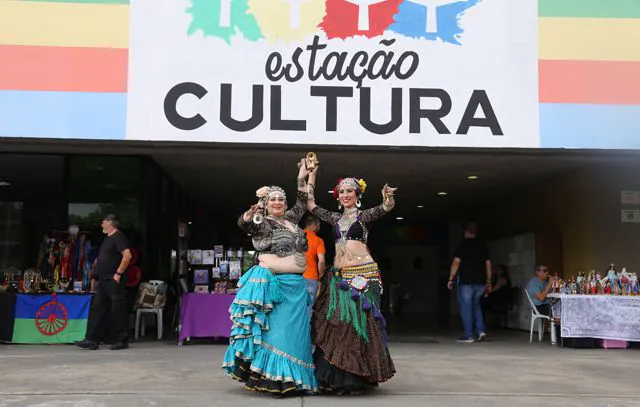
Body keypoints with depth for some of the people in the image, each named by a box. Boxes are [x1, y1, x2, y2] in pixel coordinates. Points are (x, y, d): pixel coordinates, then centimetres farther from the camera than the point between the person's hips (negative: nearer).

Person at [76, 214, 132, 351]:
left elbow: (127, 255, -23)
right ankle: (92, 340, 10)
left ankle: (121, 341, 4)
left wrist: (118, 273, -22)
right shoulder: (108, 238, 19)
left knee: (118, 311, -3)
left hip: (114, 281, -10)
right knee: (97, 309, 8)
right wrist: (98, 262, 15)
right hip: (103, 281, 10)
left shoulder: (118, 237, -11)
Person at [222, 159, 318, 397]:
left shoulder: (290, 219, 16)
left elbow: (302, 204, 30)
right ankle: (276, 380, -6)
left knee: (294, 330, 5)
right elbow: (244, 223, -20)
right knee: (275, 329, -8)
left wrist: (302, 180, 23)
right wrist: (252, 211, -40)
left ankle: (293, 378, 11)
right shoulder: (263, 224, -2)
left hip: (296, 284, 6)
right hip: (272, 283, -6)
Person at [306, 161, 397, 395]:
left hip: (363, 275, -5)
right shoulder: (335, 218, 15)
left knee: (359, 323, -4)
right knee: (335, 325, 2)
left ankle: (356, 377, 4)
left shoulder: (365, 216, 2)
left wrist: (388, 197, -39)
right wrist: (311, 175, 14)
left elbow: (387, 208, -16)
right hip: (338, 276, 5)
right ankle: (336, 378, 9)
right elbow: (310, 204, 15)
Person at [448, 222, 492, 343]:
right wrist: (488, 282, 15)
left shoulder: (462, 245, -4)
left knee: (466, 307, 1)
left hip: (466, 281, -5)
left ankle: (468, 335, 0)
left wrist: (451, 279, -4)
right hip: (480, 282, 5)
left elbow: (456, 262, -9)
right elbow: (488, 264, 11)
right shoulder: (483, 245, 11)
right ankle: (481, 330, 8)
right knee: (476, 305, 21)